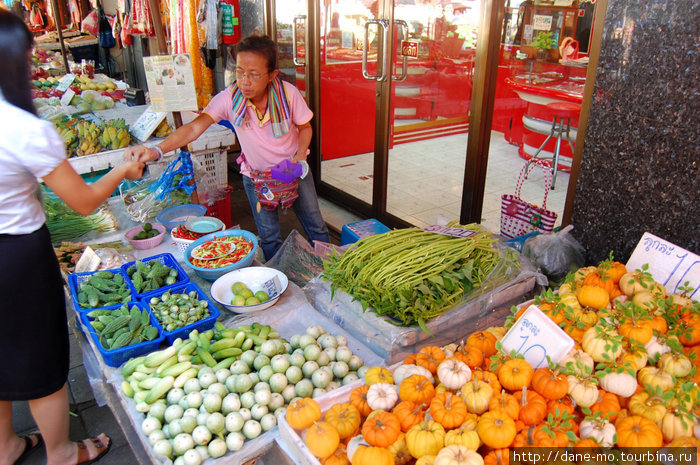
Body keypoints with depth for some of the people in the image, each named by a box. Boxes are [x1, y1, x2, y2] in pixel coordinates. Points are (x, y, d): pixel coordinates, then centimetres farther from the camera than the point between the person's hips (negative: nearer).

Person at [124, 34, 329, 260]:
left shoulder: (287, 93, -23)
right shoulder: (229, 98, -24)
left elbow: (305, 127, -5)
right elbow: (195, 127, -35)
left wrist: (301, 155, -23)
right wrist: (157, 150, -51)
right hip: (256, 176, 0)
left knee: (316, 227, 12)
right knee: (268, 237, 10)